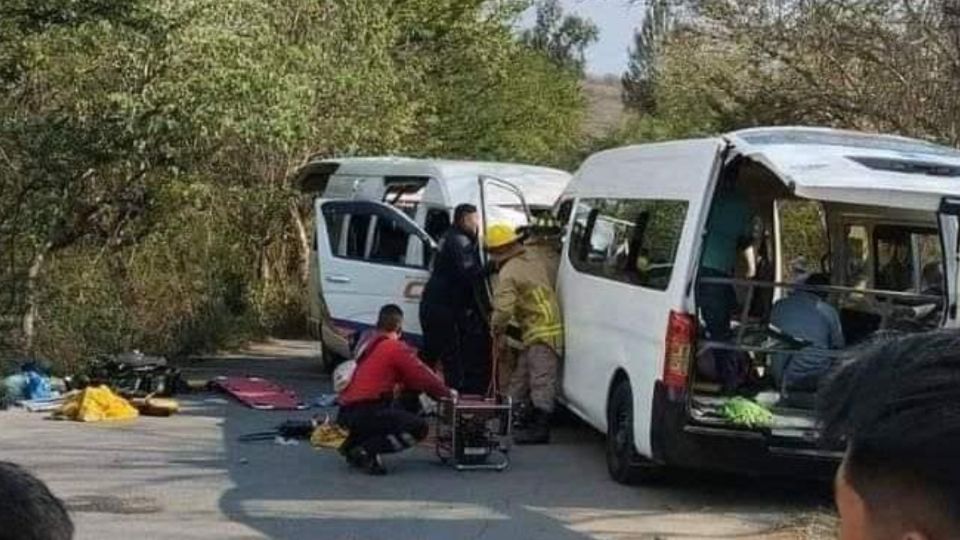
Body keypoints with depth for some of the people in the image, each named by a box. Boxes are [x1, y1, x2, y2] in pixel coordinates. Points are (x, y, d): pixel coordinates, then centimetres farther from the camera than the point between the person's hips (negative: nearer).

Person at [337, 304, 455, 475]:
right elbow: (421, 375, -4)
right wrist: (447, 392, 13)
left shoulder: (369, 346, 21)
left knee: (399, 411, 32)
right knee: (419, 427, -5)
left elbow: (405, 378, 26)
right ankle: (367, 451, -14)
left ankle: (353, 444, 16)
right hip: (365, 413, -9)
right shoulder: (396, 348, -6)